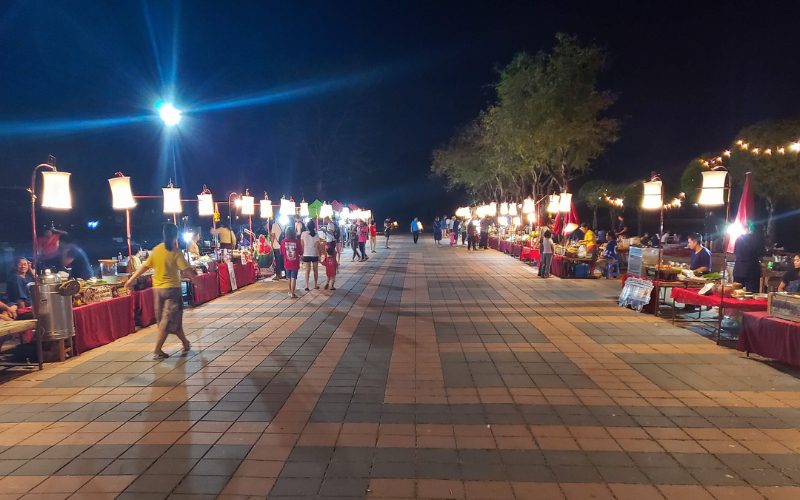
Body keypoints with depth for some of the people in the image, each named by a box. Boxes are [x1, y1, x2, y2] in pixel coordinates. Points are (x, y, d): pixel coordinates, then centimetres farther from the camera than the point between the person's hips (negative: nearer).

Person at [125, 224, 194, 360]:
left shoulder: (156, 250, 3)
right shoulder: (176, 252, -12)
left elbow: (145, 266, 3)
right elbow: (187, 270, -17)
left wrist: (131, 279, 11)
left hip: (158, 288, 6)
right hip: (172, 288, -6)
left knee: (171, 319, 15)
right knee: (168, 320, -1)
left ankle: (185, 343, 26)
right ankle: (157, 350, -5)